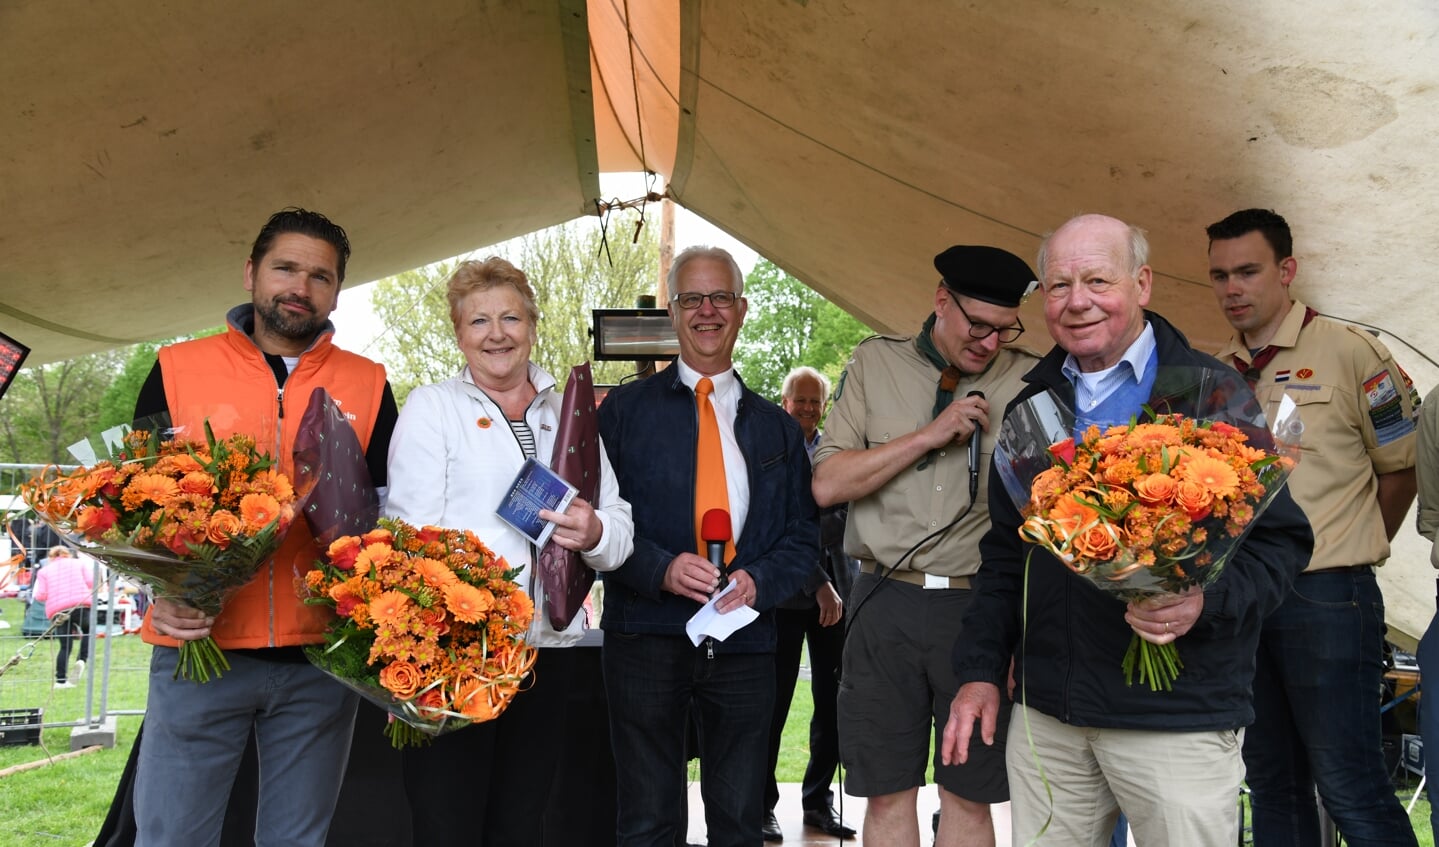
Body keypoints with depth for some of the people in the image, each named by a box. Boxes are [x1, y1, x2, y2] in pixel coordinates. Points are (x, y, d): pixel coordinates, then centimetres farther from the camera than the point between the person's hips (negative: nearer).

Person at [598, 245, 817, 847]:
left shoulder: (777, 427, 13)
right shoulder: (625, 409, 5)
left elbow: (802, 536, 11)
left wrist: (758, 582, -9)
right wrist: (661, 569, -16)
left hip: (745, 639, 3)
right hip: (647, 634, -2)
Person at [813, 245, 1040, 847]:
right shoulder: (874, 364, 4)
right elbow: (827, 484, -3)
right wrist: (930, 435, -10)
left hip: (982, 606, 0)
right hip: (886, 601, 0)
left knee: (969, 795, 10)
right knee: (887, 792, 10)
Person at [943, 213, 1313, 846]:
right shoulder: (1031, 405, 11)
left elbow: (1282, 538, -3)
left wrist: (1208, 601, -22)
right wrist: (980, 669, 9)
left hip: (1179, 716, -4)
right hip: (1045, 713, 4)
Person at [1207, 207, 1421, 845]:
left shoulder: (1349, 352, -4)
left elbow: (1403, 466, 0)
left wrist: (1350, 551, 5)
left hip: (1324, 597, -5)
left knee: (1349, 783, -3)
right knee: (1273, 781, 14)